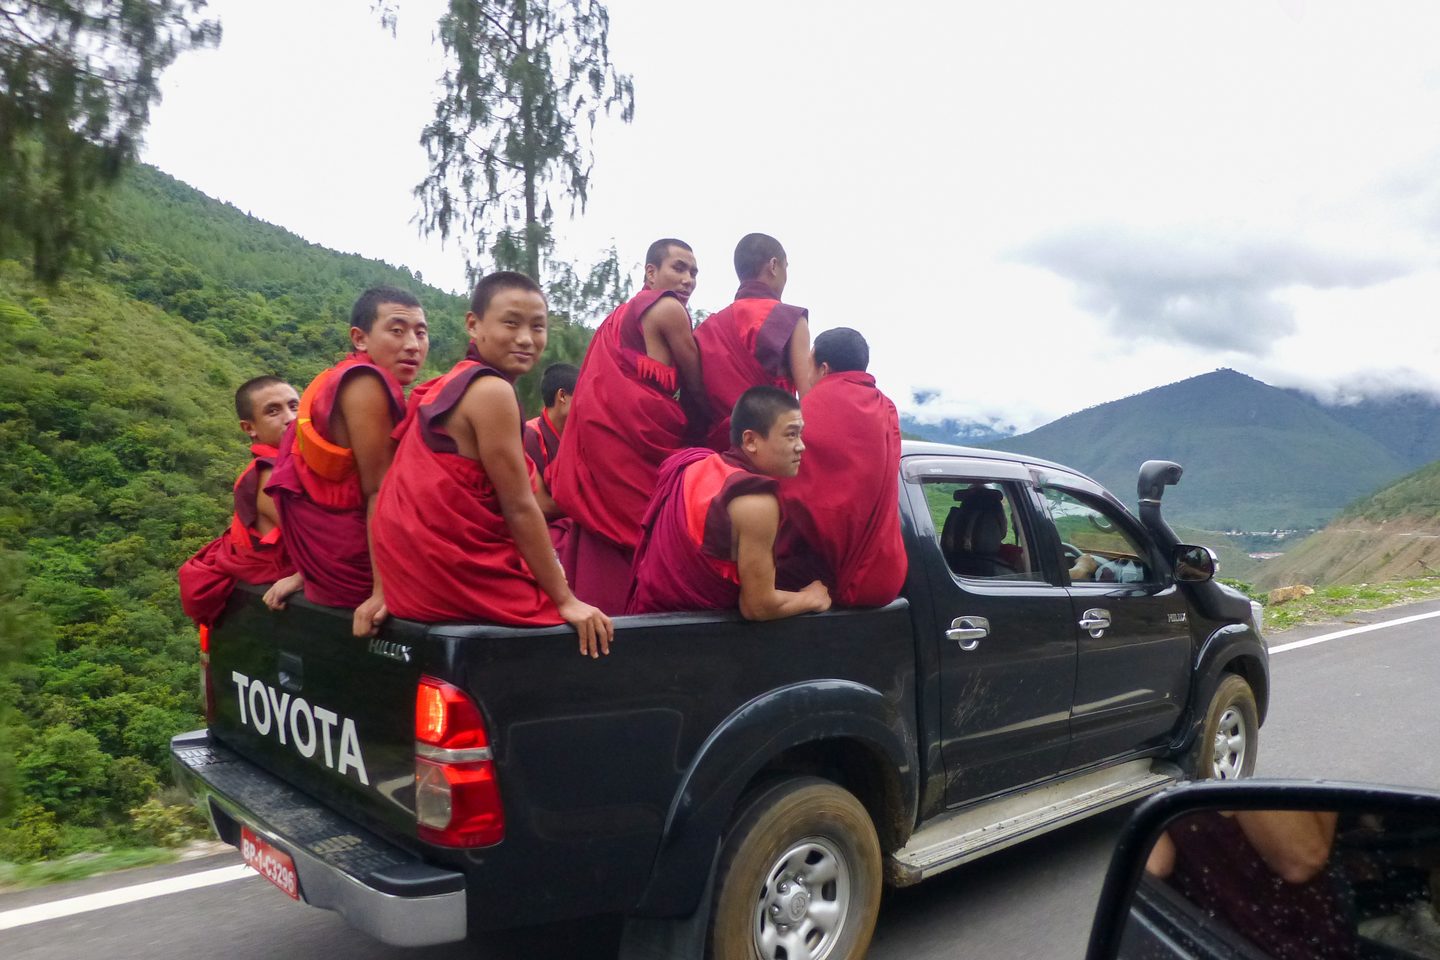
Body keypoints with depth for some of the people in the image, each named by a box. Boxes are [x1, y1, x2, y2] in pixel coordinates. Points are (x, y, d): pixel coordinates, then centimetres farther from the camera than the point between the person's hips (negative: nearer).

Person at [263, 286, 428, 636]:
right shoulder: (366, 382, -14)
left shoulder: (342, 382, 14)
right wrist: (383, 588, -21)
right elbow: (379, 490, -20)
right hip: (358, 561, -9)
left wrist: (308, 572, 12)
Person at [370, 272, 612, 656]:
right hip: (461, 578, -9)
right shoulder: (492, 391, -14)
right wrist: (565, 601, -10)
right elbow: (520, 507, -14)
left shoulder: (448, 384, 13)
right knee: (592, 631, 2)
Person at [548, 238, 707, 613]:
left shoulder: (623, 314, 25)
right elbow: (698, 388, 1)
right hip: (637, 433, -9)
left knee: (605, 544, 8)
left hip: (602, 432, 9)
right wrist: (706, 420, 16)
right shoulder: (668, 308, -1)